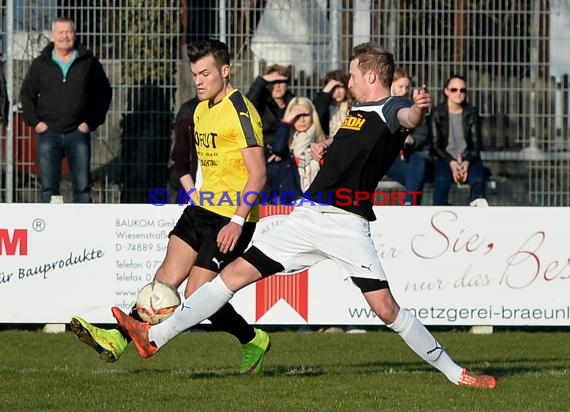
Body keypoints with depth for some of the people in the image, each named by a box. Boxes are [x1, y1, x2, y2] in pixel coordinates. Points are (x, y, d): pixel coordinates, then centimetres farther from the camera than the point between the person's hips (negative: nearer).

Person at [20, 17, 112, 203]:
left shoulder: (89, 62, 5)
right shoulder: (40, 64, 8)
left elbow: (104, 93, 7)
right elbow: (26, 94, 13)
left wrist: (91, 122, -2)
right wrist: (34, 121, 0)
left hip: (79, 132, -1)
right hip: (48, 132, 1)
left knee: (82, 187, -1)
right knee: (49, 188, 0)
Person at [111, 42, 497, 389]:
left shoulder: (390, 109, -8)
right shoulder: (358, 110, 18)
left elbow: (408, 118, -34)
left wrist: (418, 109, -58)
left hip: (347, 224, -8)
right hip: (308, 215, 8)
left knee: (386, 308, -15)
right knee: (235, 273, 5)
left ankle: (454, 372, 1)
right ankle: (155, 336, 7)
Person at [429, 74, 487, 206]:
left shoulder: (472, 113, 6)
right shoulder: (437, 113, 0)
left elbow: (476, 144, 4)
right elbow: (436, 145, -2)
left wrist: (467, 162, -16)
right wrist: (451, 162, -19)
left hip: (468, 159, 2)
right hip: (444, 159, -2)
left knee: (478, 180, -31)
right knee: (442, 180, -35)